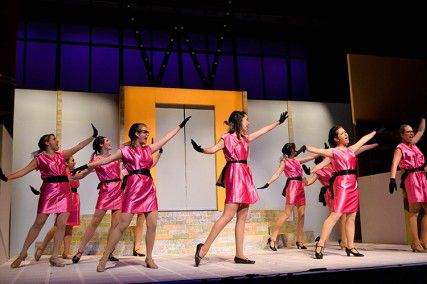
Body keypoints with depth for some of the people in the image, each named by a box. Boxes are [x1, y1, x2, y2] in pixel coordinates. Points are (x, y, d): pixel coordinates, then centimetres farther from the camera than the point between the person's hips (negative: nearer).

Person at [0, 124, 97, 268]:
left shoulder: (62, 155, 16)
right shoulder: (39, 158, 4)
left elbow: (79, 146, 12)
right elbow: (24, 170, -4)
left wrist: (93, 136, 7)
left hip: (64, 191, 4)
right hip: (48, 191, -4)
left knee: (61, 224, -4)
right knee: (39, 223, -3)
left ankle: (54, 257, 2)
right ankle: (23, 253, 10)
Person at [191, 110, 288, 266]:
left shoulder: (245, 138, 18)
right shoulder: (227, 137, -3)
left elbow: (263, 130, 29)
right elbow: (214, 149, -19)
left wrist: (278, 122, 36)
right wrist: (201, 150, -39)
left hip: (244, 176, 8)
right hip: (235, 174, -8)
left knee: (242, 217, 5)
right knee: (228, 215, -15)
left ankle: (239, 254, 7)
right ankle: (204, 248, -12)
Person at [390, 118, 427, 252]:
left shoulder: (413, 144, 20)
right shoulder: (400, 148, -2)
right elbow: (394, 163, -17)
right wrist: (392, 179, -31)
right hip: (412, 178, -8)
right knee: (414, 211, -10)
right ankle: (416, 242, -9)